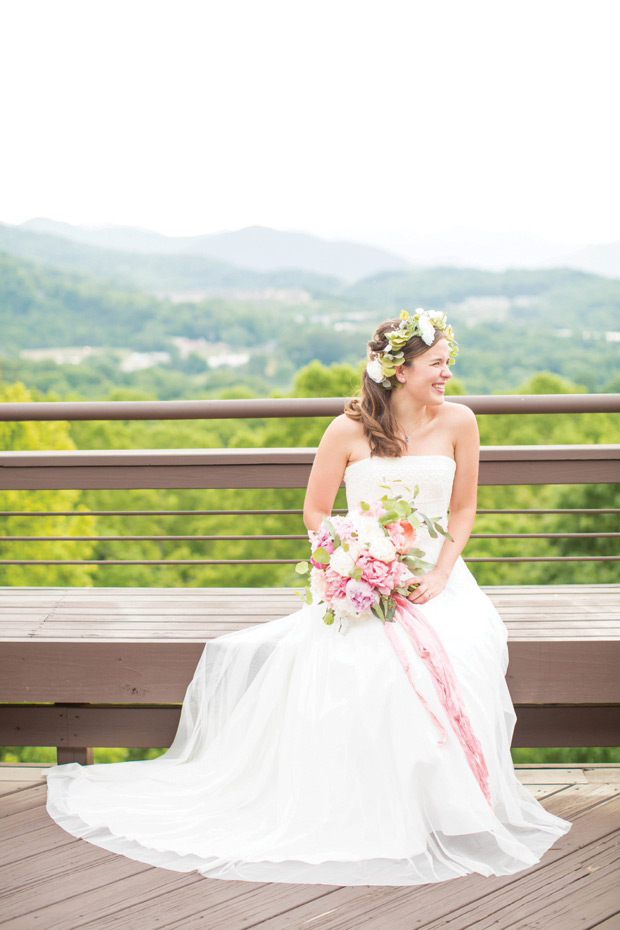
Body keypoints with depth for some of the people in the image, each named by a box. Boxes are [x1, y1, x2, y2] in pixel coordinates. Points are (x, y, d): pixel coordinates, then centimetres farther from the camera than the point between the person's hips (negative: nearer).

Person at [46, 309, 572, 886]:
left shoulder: (458, 422, 2)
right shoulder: (349, 431, -3)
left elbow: (463, 510, 8)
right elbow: (315, 512, 4)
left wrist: (438, 576, -7)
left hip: (437, 576, 2)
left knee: (463, 654, -31)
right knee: (356, 659, -32)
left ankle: (453, 811, -12)